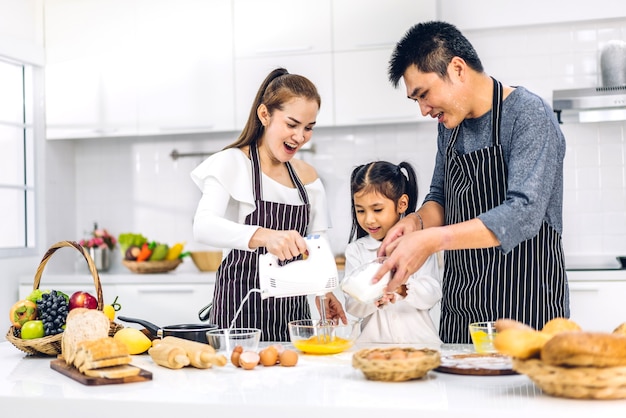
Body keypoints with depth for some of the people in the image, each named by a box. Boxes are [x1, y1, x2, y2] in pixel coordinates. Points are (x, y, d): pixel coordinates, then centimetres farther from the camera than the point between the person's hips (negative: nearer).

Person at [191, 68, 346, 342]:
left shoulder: (308, 177, 10)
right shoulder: (232, 163, -7)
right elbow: (203, 226, -24)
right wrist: (263, 236, -40)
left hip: (292, 311, 5)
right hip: (241, 310, -5)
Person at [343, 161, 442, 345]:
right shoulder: (355, 250, 10)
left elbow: (432, 295, -4)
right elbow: (352, 307, 3)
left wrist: (403, 288, -22)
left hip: (418, 338, -1)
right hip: (374, 340, 1)